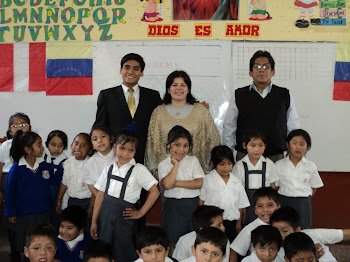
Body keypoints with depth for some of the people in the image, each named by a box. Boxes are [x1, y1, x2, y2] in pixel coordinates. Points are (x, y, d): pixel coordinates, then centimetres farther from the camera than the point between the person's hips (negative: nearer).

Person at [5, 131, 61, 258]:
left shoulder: (46, 165, -2)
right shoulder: (16, 168, -11)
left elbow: (54, 181, 7)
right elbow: (10, 191, -4)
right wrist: (11, 213, 0)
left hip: (44, 213, 3)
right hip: (24, 215, -3)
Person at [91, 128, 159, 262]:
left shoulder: (139, 170, -6)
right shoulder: (109, 169, 6)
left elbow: (154, 192, -8)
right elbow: (100, 195, 7)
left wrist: (140, 213, -7)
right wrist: (94, 221, 6)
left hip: (124, 217, -4)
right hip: (105, 216, 4)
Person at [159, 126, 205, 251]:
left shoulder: (193, 160, 2)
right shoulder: (163, 164, 0)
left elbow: (199, 183, -9)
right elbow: (167, 184, -17)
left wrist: (176, 183, -12)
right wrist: (176, 164, -11)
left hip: (192, 205, 1)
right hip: (173, 207, 0)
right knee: (173, 242, 7)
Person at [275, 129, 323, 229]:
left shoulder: (310, 166, 3)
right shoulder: (279, 165, 0)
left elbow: (314, 187, 10)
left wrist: (304, 199, 3)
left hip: (303, 205, 1)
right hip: (284, 203, 0)